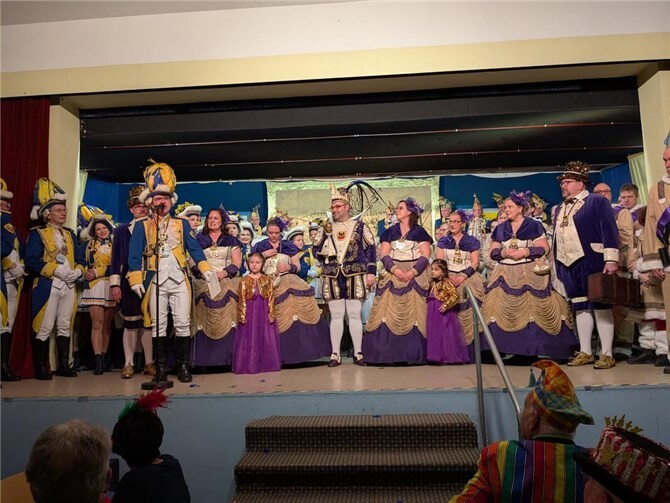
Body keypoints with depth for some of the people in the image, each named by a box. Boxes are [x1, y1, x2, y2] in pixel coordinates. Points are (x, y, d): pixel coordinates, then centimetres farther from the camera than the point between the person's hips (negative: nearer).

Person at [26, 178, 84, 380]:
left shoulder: (70, 234, 17)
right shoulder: (37, 233, -1)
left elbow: (80, 258, 15)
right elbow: (31, 260, -11)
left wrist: (77, 271, -5)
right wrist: (56, 270, -18)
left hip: (69, 286, 6)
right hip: (47, 286, -5)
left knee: (65, 327, 9)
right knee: (44, 328, -2)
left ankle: (64, 365, 16)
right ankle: (40, 368, 7)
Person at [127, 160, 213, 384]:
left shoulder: (182, 224, 13)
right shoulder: (142, 226, 9)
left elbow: (194, 248, 9)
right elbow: (135, 254, 4)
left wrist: (205, 269, -3)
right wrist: (136, 279, -4)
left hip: (179, 280, 1)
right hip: (156, 281, 0)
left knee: (183, 323, -1)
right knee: (158, 325, 2)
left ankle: (183, 366, 8)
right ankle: (160, 368, 11)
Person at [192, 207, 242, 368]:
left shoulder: (231, 240, 12)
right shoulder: (199, 240, 15)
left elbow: (237, 263, 4)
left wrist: (222, 273, -13)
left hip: (227, 283, -1)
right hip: (204, 283, 1)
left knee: (226, 317, -11)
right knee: (205, 319, -8)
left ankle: (228, 357, -7)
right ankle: (205, 359, -5)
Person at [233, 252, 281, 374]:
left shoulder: (267, 280, 3)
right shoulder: (244, 280, 0)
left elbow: (271, 298, 0)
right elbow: (242, 300, -3)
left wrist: (271, 313, -7)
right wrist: (242, 315, -8)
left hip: (264, 312, 1)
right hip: (250, 312, -1)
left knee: (266, 338, 6)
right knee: (250, 338, 3)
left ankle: (266, 363, 17)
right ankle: (249, 365, 11)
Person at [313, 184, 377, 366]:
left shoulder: (360, 226, 4)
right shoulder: (327, 228, 13)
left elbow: (370, 249, 2)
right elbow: (316, 250, 17)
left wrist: (371, 272, -5)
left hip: (354, 276, -2)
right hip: (332, 277, 3)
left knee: (354, 315, 1)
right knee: (336, 316, 5)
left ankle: (358, 353, 11)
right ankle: (335, 354, 11)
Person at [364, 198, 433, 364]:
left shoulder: (420, 232, 6)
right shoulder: (390, 232, 13)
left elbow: (425, 256, -3)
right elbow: (384, 255, 4)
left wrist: (412, 272, -16)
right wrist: (395, 270, -13)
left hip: (415, 276, -2)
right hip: (393, 276, 2)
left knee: (413, 313, -5)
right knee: (391, 312, -4)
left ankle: (413, 354, 0)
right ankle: (390, 353, -1)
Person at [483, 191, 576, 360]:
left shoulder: (534, 226, 1)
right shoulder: (500, 229, 12)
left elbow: (544, 249, -4)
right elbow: (493, 252, 11)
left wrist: (525, 252, -14)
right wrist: (504, 252, -9)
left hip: (530, 274, -3)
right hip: (505, 275, 4)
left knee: (532, 309, -10)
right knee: (505, 311, -4)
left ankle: (537, 348, -2)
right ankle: (507, 348, 1)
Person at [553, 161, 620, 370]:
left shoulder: (597, 201, -1)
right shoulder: (559, 209, 18)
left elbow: (609, 230, -10)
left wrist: (611, 259, -18)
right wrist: (556, 266, 16)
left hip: (592, 262, -6)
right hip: (569, 265, 6)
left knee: (600, 305, -2)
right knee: (580, 307, 9)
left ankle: (606, 354, 3)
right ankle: (585, 352, 15)